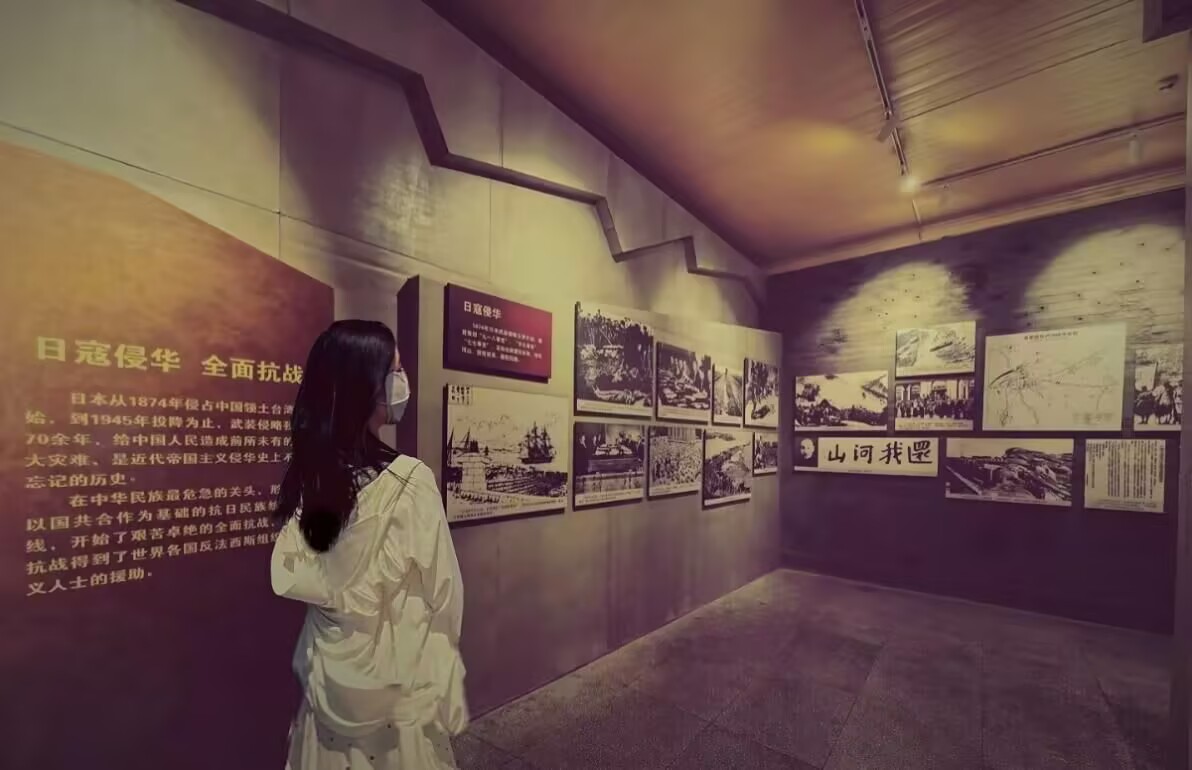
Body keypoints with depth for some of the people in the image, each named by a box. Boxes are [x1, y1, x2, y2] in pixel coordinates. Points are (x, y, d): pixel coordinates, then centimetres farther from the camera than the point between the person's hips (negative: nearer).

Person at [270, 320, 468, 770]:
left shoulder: (306, 476, -7)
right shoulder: (409, 480, -25)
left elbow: (291, 578, 2)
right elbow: (442, 595, -15)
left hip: (326, 676, 5)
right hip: (397, 680, -5)